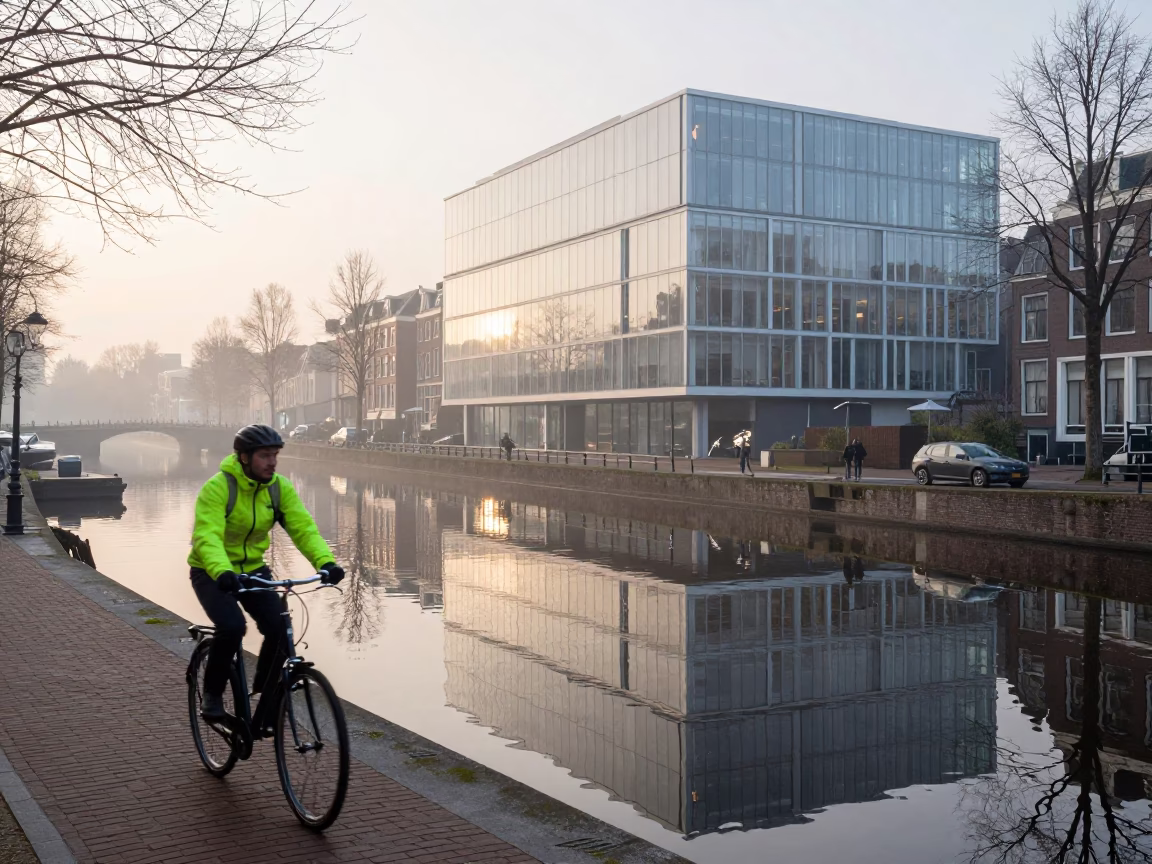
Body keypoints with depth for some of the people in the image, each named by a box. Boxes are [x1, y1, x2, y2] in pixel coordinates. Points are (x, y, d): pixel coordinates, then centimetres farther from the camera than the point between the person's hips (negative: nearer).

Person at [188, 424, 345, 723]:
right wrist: (222, 572, -54)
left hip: (253, 569, 4)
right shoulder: (218, 487, -24)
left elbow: (303, 527, -18)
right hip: (212, 573, -4)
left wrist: (325, 562, -35)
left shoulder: (280, 487, -9)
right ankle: (212, 694, -3)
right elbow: (207, 536, -36)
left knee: (279, 629, -15)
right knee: (232, 627, -27)